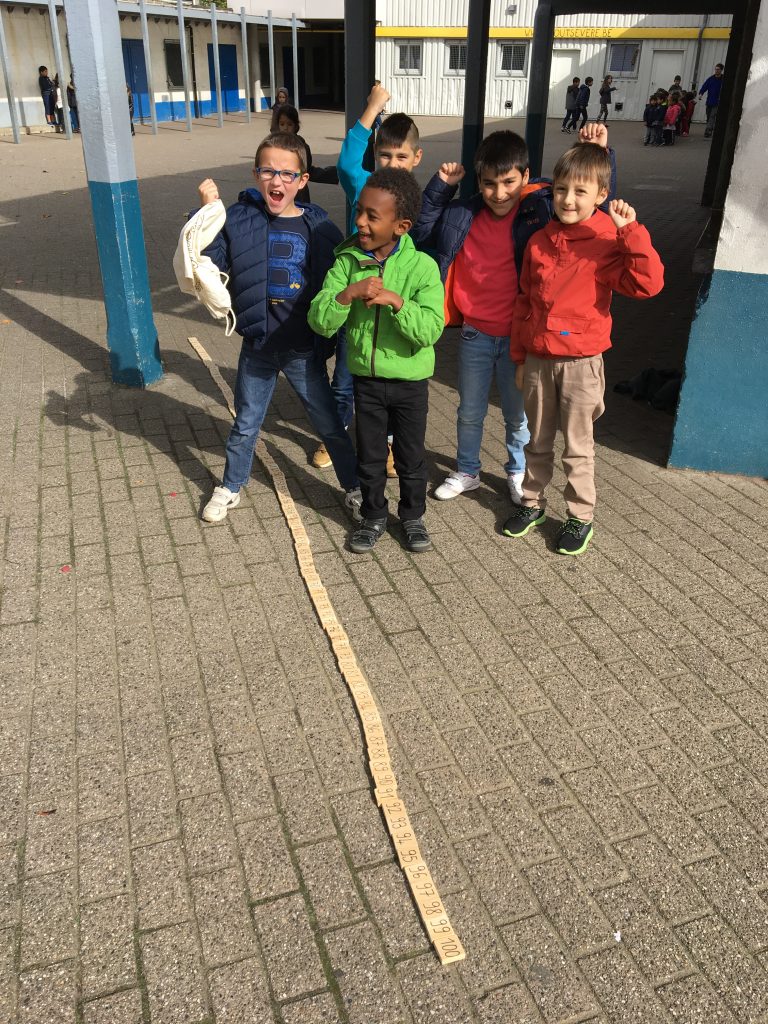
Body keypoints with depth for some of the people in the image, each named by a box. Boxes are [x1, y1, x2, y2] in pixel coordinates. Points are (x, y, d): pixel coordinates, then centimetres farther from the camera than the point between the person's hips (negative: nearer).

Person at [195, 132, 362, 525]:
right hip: (257, 348, 1)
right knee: (245, 424, 18)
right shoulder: (239, 219, -7)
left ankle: (354, 487, 31)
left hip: (304, 351, -1)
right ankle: (229, 487, 39)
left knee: (330, 424, 11)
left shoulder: (319, 228, -8)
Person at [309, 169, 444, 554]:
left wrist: (395, 301, -32)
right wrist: (349, 293, -28)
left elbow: (429, 330, -21)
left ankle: (412, 516, 35)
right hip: (366, 378, 2)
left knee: (411, 457, 14)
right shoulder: (347, 262, -7)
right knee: (370, 457, 16)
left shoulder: (421, 266, -14)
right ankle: (373, 517, 35)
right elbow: (319, 321, -13)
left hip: (410, 380, -2)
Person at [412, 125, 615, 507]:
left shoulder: (542, 209, -12)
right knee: (469, 411, 18)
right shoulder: (463, 216, -6)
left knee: (517, 414, 16)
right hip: (475, 335, 2)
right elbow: (422, 233, 5)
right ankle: (466, 472, 39)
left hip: (520, 335, -2)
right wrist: (440, 188, -5)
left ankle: (516, 472, 40)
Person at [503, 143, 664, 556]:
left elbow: (647, 283, -23)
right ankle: (532, 502, 34)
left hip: (581, 362, -4)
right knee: (537, 440, 17)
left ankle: (581, 517, 23)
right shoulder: (539, 242, 3)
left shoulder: (609, 243, -10)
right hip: (537, 359, 4)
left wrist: (631, 230, -29)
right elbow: (524, 302, 10)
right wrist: (519, 357, 12)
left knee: (578, 446, 8)